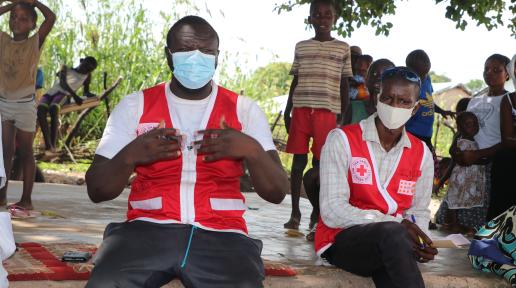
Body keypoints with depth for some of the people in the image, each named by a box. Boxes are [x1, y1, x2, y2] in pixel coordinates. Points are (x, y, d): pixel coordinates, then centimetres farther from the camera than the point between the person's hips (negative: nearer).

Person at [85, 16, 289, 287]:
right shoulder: (135, 106, 9)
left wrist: (252, 150, -14)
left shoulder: (244, 110, 10)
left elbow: (277, 192, 5)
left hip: (220, 234, 0)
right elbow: (96, 190, 6)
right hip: (147, 229, 0)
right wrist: (129, 155, -14)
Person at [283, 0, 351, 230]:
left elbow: (344, 84, 7)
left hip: (327, 111, -1)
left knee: (319, 162, -1)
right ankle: (295, 213, 8)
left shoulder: (343, 48, 7)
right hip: (301, 109, 2)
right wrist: (287, 112, 9)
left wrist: (344, 115, 1)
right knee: (299, 160, 2)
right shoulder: (301, 47, 11)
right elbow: (295, 81, 14)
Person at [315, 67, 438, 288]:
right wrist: (396, 223, -22)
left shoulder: (421, 154, 9)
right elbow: (332, 211, -14)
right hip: (342, 239, -4)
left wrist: (419, 243, -12)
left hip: (389, 246, 4)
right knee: (392, 233, -36)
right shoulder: (342, 139, -6)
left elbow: (419, 213, 13)